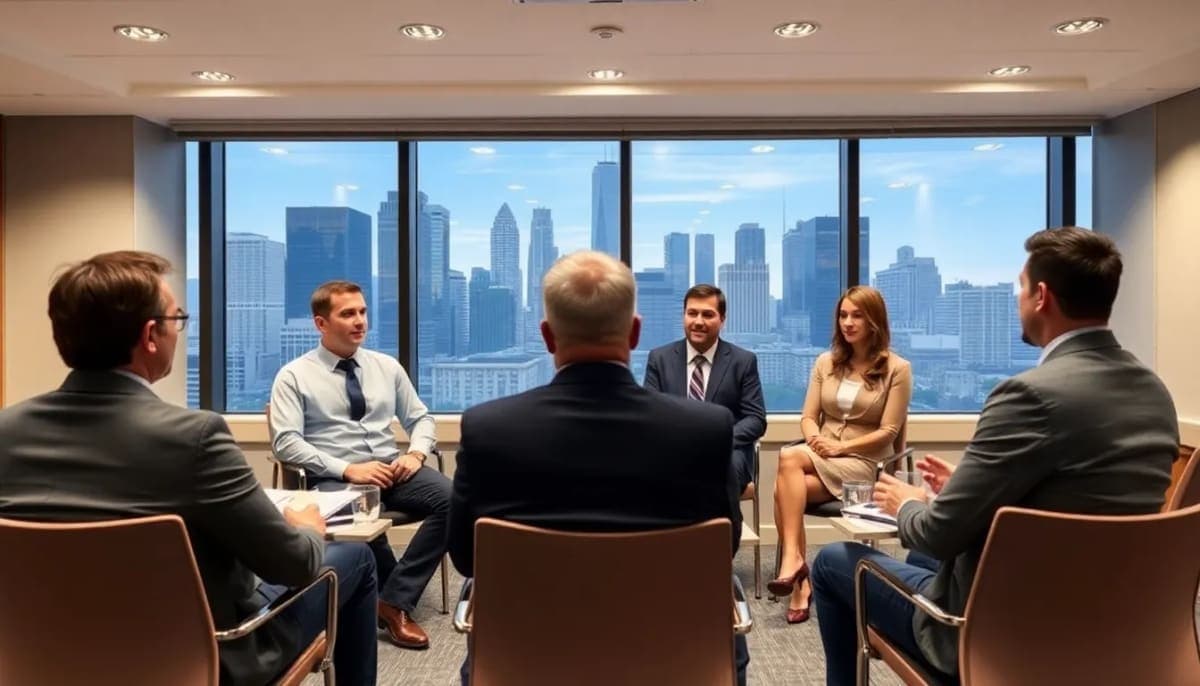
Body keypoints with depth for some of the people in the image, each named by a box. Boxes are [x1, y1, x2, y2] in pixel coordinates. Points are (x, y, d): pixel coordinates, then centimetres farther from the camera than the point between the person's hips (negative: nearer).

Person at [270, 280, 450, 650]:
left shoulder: (387, 366, 13)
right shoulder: (294, 376, 1)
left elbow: (421, 418, 17)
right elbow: (286, 443, -9)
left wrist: (415, 454, -6)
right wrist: (348, 470, -19)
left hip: (392, 469, 4)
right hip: (334, 477, -4)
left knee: (453, 499, -25)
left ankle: (394, 601, -18)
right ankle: (402, 597, -10)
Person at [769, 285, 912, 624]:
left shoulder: (897, 368, -1)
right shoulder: (826, 362, 13)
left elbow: (888, 432, -6)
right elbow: (808, 417, 9)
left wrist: (841, 447, -18)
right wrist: (815, 439, -14)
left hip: (864, 463, -5)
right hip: (822, 455, 5)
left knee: (789, 457, -33)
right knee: (785, 489, -30)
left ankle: (792, 558, -31)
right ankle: (800, 582, -24)